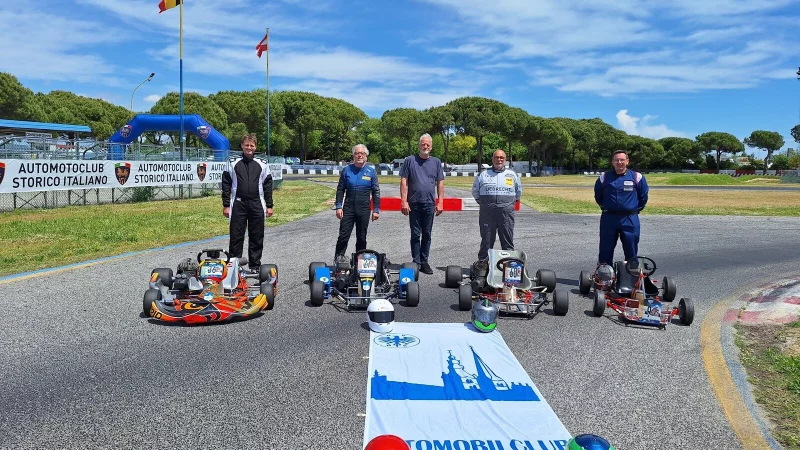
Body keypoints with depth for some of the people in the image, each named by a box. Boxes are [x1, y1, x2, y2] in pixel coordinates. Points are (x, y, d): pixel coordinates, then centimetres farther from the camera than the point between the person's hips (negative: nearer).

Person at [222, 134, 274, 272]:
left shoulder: (262, 165, 9)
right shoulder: (233, 163, 6)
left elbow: (268, 186, 11)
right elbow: (226, 185, 5)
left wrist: (269, 206, 6)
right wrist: (226, 205, -1)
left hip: (257, 205, 1)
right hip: (238, 205, -1)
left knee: (257, 237, 5)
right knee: (236, 236, 1)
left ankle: (255, 265, 15)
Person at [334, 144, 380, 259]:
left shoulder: (371, 171, 3)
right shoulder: (347, 170, 4)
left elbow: (376, 192, 5)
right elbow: (340, 190, 6)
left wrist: (376, 210, 0)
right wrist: (339, 207, -2)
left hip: (364, 210, 0)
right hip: (348, 208, 0)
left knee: (361, 237, 8)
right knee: (344, 235, -3)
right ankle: (339, 257, 6)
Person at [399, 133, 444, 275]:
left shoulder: (436, 162, 10)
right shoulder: (410, 160, 2)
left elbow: (440, 183, 9)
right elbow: (404, 182, -1)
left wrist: (440, 202, 2)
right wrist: (404, 201, -8)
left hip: (430, 204, 2)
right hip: (414, 203, -2)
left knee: (427, 234, 8)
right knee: (415, 234, 3)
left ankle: (424, 262, 17)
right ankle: (416, 262, 11)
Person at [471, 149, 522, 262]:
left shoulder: (512, 175, 12)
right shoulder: (483, 175, 9)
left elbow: (519, 191, 25)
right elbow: (475, 191, 18)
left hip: (506, 212, 1)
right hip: (487, 213, 0)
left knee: (508, 240, 3)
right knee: (486, 239, 3)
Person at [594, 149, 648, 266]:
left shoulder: (637, 177, -1)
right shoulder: (604, 178, 3)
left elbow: (643, 196, 12)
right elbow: (598, 196, 18)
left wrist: (636, 209, 12)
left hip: (630, 220, -1)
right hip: (608, 218, 1)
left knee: (631, 250, 7)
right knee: (605, 250, 6)